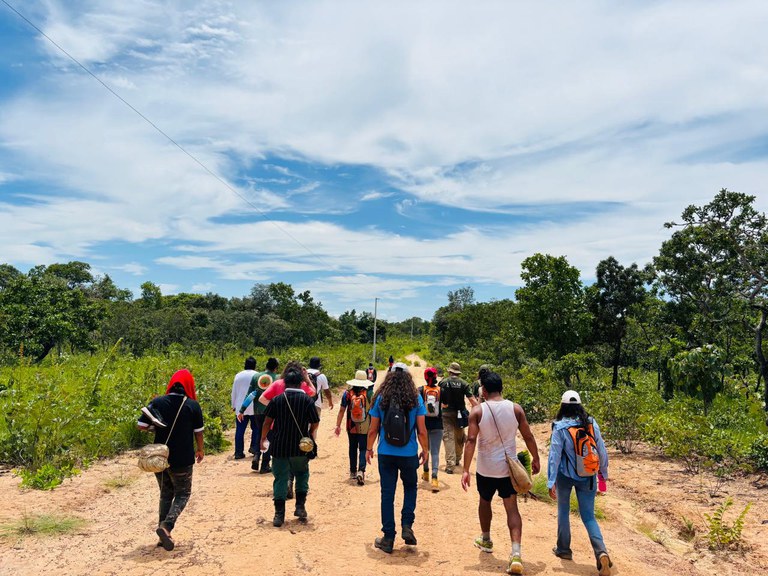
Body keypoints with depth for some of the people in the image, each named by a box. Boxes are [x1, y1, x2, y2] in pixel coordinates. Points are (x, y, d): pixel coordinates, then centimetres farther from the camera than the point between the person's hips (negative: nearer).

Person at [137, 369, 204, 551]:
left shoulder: (157, 402, -4)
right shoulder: (193, 406, -10)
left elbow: (141, 425, -7)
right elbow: (198, 432, -3)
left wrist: (155, 428, 13)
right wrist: (200, 450, 13)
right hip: (182, 460, -3)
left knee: (166, 494, 20)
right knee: (183, 494, 13)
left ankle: (164, 535, 20)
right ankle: (166, 526, -9)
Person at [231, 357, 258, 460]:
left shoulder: (238, 375, 5)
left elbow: (234, 392, 9)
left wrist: (233, 406, 18)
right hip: (254, 407, -2)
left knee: (240, 430, 5)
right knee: (255, 428, 13)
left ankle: (239, 452, 4)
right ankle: (254, 447, 7)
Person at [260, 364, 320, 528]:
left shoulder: (277, 400, -4)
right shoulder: (307, 400, -6)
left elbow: (267, 422, 0)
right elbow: (314, 425, -3)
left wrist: (263, 439, 15)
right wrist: (311, 439, 16)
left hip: (279, 447, 0)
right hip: (301, 448, 0)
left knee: (280, 479, 9)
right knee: (302, 474, 22)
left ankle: (279, 514, 10)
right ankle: (300, 506, 16)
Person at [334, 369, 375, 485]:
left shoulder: (347, 393, -6)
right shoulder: (370, 393, -8)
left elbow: (342, 411, -5)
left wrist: (338, 425, 0)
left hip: (352, 427, 2)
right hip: (365, 428, -2)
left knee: (353, 448, 18)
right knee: (363, 449, 3)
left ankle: (353, 471, 28)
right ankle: (361, 470, -16)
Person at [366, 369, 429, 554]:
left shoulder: (380, 399, -3)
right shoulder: (416, 399, -5)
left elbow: (373, 429, 0)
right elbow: (421, 430, -4)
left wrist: (369, 449, 14)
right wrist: (425, 450, 10)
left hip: (386, 454, 0)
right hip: (409, 454, 0)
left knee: (387, 494, 10)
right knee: (410, 487, 24)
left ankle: (388, 538, 16)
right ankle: (407, 525, 12)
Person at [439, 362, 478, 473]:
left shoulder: (443, 382, -4)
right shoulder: (463, 384, -4)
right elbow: (471, 399, -9)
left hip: (446, 413, -2)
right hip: (460, 413, 2)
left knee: (448, 437, -2)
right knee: (459, 438, 19)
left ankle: (450, 465, -11)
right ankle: (457, 460, 35)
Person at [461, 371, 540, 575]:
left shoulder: (477, 410, -12)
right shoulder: (515, 408, -6)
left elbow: (471, 440, -17)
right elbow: (528, 437, -1)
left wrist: (465, 470, -15)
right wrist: (535, 459, 14)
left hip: (486, 469, -1)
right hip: (509, 468, 1)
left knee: (485, 502, 23)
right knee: (512, 508, 6)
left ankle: (485, 540, 42)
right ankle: (516, 553, -10)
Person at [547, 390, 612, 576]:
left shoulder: (560, 427, -15)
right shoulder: (591, 424, -6)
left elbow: (554, 455, -16)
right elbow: (602, 450, 1)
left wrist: (551, 482, -14)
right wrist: (603, 472, 16)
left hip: (565, 476, -2)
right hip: (587, 478, 2)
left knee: (563, 511, 19)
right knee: (589, 516, 10)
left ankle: (563, 549, 30)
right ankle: (601, 552, -11)